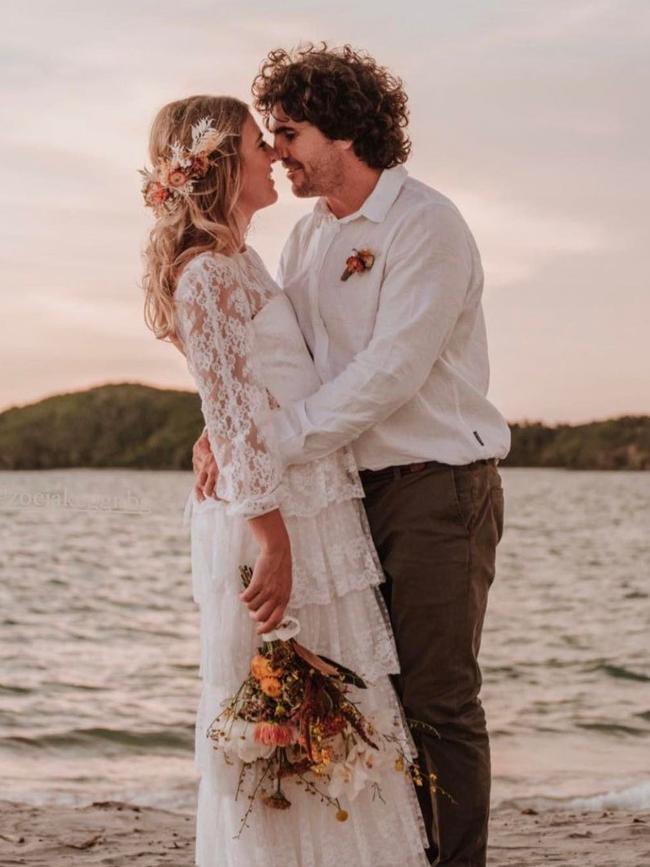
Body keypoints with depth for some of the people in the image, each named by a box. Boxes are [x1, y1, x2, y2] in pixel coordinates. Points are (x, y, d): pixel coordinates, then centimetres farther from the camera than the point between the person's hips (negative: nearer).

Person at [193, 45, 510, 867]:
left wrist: (267, 443, -23)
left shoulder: (427, 224, -12)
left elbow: (389, 373, -21)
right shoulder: (309, 236, 13)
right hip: (356, 491, 8)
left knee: (438, 698, -4)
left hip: (438, 488, -8)